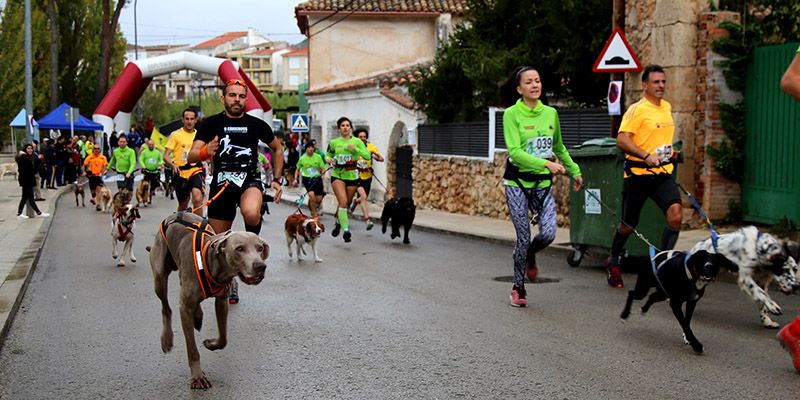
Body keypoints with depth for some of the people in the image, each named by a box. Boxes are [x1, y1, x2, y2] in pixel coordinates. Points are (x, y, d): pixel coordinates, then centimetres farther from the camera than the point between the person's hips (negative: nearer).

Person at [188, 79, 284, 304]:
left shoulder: (256, 125, 0)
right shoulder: (211, 124, -2)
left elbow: (277, 149, 16)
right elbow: (191, 156, -9)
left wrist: (277, 180, 9)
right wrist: (205, 153, -31)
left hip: (250, 180, -1)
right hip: (221, 184, 1)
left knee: (251, 213, -37)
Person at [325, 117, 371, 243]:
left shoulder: (357, 141, 1)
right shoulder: (334, 142, 5)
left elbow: (367, 155, -7)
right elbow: (328, 154, 21)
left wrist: (355, 149, -19)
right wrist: (328, 159, -1)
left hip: (352, 175, 1)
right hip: (337, 174, -1)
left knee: (346, 203, 12)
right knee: (343, 202, -18)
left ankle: (338, 222, 39)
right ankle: (346, 229, -19)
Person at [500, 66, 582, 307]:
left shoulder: (551, 113, 6)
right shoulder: (512, 114, -8)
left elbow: (559, 148, 22)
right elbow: (515, 151, -19)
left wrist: (574, 170, 27)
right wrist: (546, 163, -28)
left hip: (543, 183, 4)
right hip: (517, 182, -3)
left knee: (548, 234, -11)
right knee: (524, 238, -4)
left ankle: (530, 256, 25)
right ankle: (518, 289, 16)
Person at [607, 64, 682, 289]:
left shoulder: (667, 107, 13)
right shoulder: (637, 110, -10)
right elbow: (622, 140, -19)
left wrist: (671, 152, 13)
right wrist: (646, 156, -28)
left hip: (663, 173, 6)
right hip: (638, 173, -5)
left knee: (676, 215, -15)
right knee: (628, 225, 6)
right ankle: (613, 263, 31)